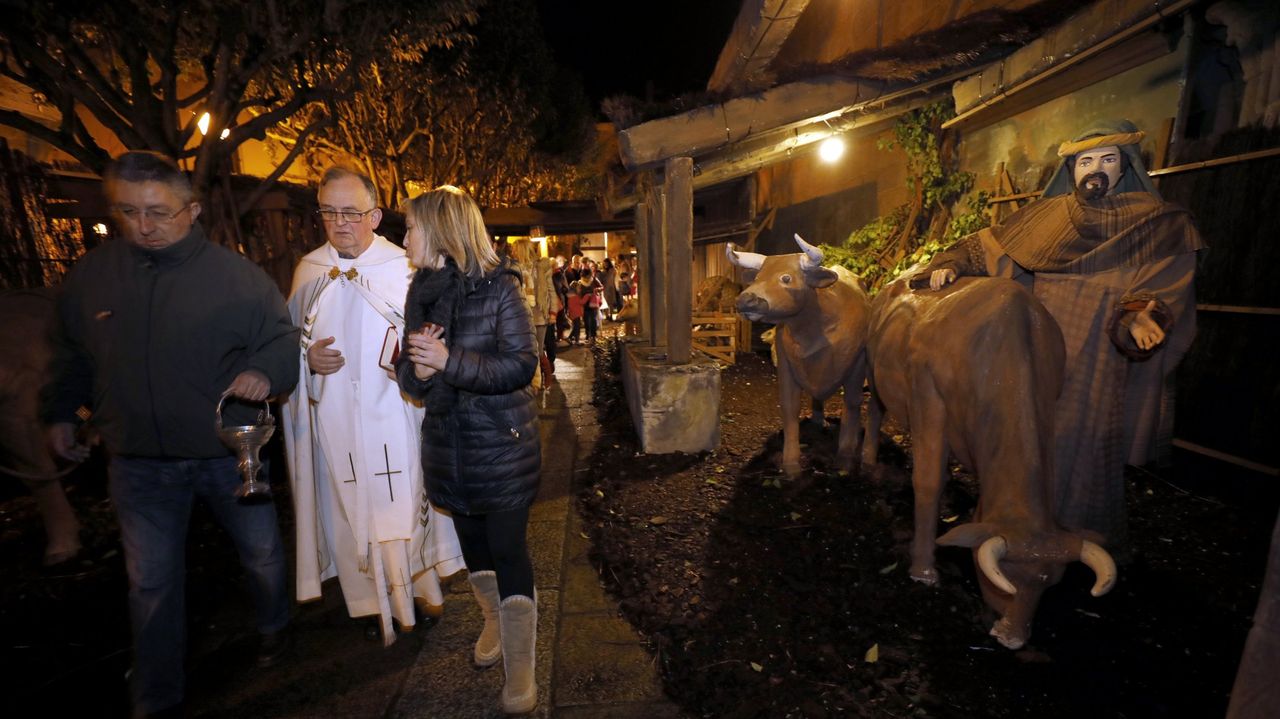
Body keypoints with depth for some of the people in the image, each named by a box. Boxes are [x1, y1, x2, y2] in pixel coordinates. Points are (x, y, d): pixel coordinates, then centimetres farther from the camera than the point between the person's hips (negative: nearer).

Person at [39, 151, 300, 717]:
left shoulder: (234, 275, -11)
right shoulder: (90, 275, 1)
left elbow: (283, 339, -8)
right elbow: (70, 355, 16)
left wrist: (265, 372, -28)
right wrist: (58, 413, 18)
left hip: (230, 455, -2)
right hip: (139, 464, 3)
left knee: (262, 555, 16)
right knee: (151, 583, 14)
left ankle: (273, 628, 46)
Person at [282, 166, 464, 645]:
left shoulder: (402, 267, -4)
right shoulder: (308, 270, 6)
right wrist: (307, 355, -6)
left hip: (395, 413, -2)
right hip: (336, 419, 3)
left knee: (405, 499, 6)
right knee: (352, 506, 10)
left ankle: (421, 583, 30)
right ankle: (375, 599, 30)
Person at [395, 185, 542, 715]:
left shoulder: (498, 287, -12)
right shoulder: (420, 293, 5)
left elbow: (521, 365, -18)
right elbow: (408, 376, 8)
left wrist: (449, 360, -26)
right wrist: (416, 369, -16)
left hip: (503, 443, -6)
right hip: (447, 442, 6)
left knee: (507, 548, -1)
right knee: (472, 540, 19)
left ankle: (519, 671, 18)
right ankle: (494, 622, 45)